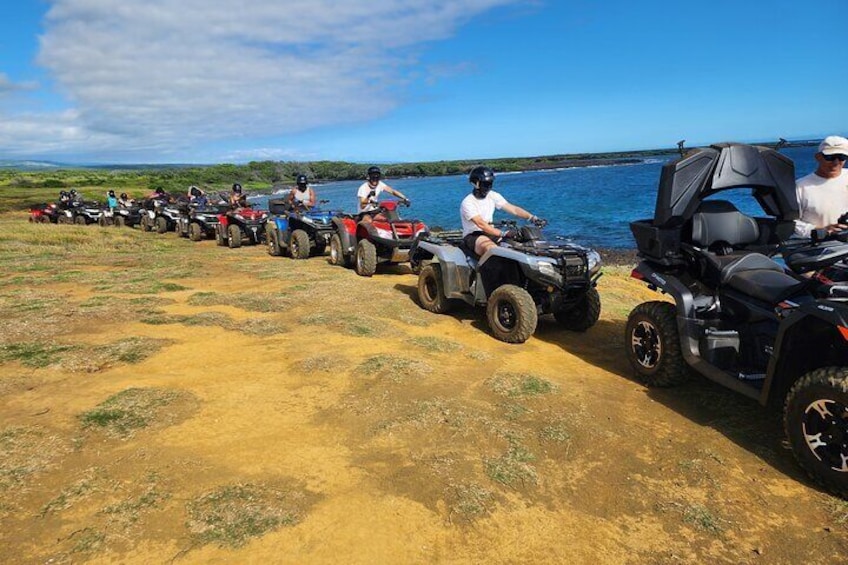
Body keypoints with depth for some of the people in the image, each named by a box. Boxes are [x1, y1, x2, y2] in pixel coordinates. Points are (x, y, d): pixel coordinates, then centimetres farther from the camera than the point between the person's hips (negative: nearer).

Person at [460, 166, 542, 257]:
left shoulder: (493, 196, 6)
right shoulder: (467, 202, -15)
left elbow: (513, 209, 0)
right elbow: (481, 224, -26)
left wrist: (533, 218, -14)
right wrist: (503, 234, -36)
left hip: (490, 233, 8)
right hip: (472, 236, -8)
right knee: (488, 244, -39)